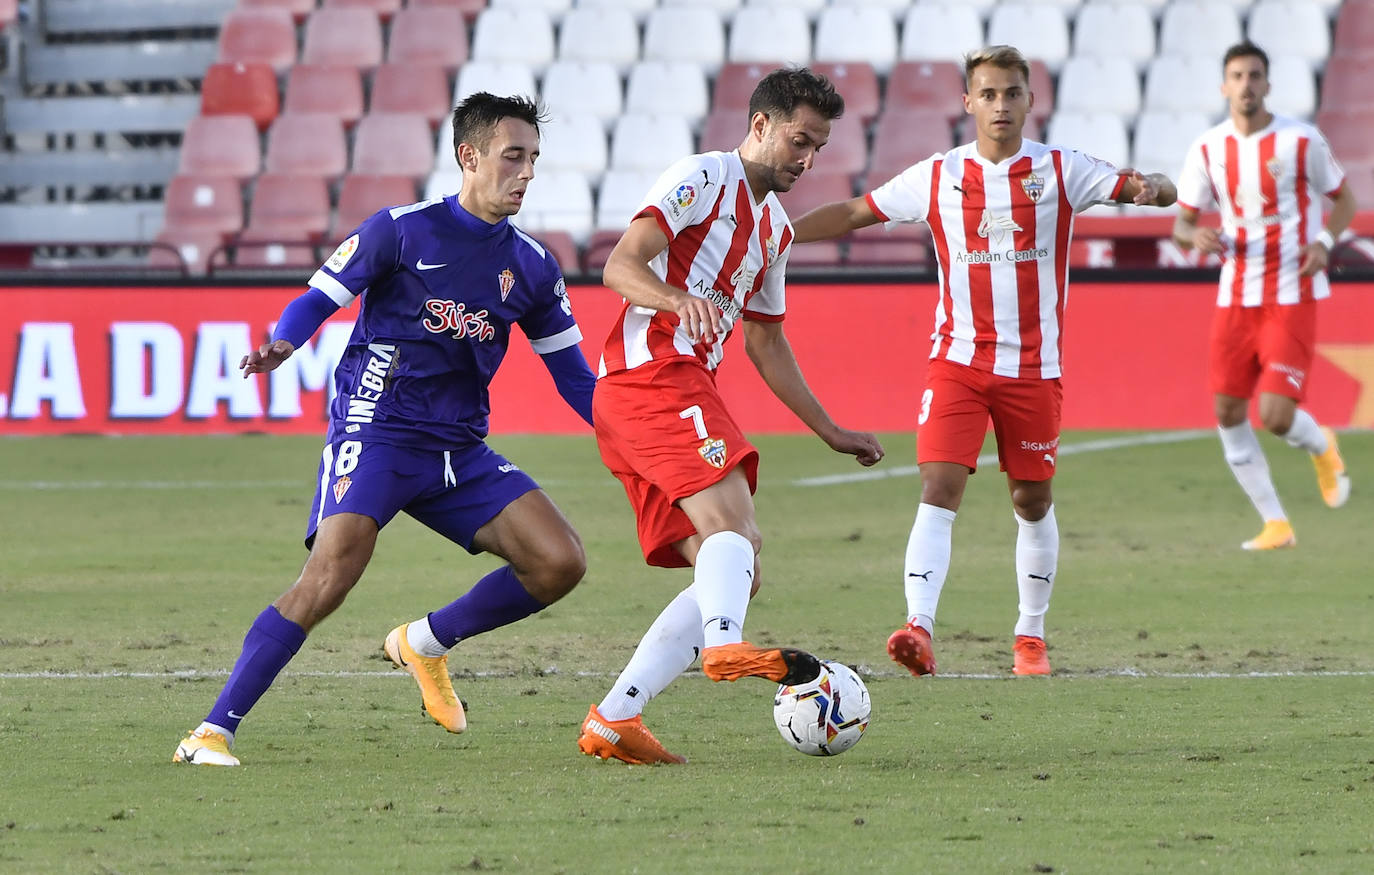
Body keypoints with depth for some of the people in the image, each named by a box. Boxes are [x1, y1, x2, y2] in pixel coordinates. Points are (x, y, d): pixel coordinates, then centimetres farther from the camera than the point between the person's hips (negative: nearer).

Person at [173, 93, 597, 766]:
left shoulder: (532, 267, 10)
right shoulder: (403, 230, -3)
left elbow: (571, 372, 17)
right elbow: (320, 298, -2)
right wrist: (281, 344, -24)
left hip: (459, 452, 6)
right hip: (375, 431, -6)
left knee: (559, 563, -7)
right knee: (330, 577, -26)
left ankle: (426, 643, 16)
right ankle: (212, 732, -20)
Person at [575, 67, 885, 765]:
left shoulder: (775, 229, 27)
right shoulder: (705, 177, -1)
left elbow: (766, 342, 36)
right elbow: (620, 267, -12)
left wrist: (831, 432, 35)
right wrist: (681, 300, -31)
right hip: (654, 372, -9)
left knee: (736, 573, 0)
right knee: (732, 516, -30)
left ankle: (612, 720, -6)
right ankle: (725, 645, -56)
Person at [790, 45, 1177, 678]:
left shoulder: (1060, 170, 0)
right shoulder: (936, 176, 2)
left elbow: (1135, 186, -6)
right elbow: (855, 213, 10)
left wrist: (1152, 190, -30)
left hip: (1034, 365, 1)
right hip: (958, 359, -1)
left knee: (1033, 501, 9)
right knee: (939, 488, -16)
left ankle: (1030, 636, 24)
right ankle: (919, 627, -27)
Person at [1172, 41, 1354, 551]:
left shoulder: (1302, 141, -7)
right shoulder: (1208, 150, 2)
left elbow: (1343, 201, 5)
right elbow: (1181, 222, 8)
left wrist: (1325, 242, -14)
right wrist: (1195, 236, -16)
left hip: (1293, 298, -4)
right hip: (1236, 297, 4)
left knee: (1276, 417, -15)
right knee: (1228, 412, 1)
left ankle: (1321, 447, 23)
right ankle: (1275, 524, 15)